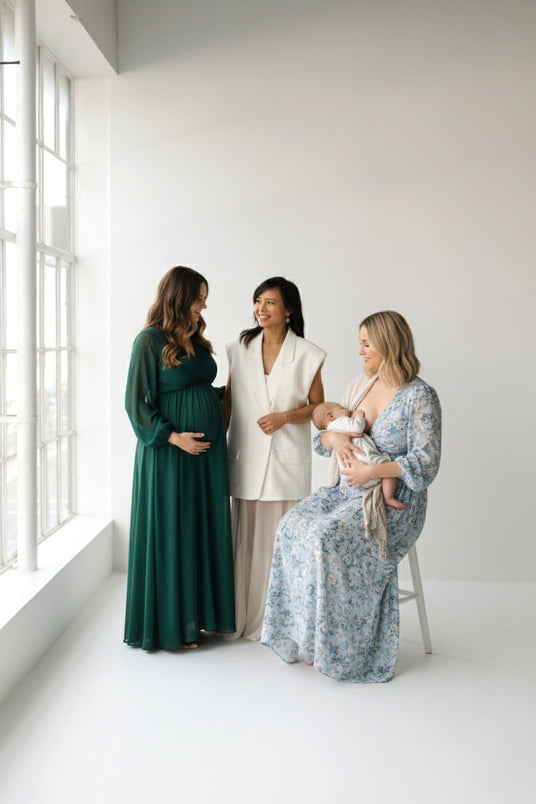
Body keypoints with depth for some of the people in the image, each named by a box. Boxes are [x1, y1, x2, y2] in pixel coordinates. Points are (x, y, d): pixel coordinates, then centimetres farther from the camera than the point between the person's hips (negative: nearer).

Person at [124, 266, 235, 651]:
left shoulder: (196, 341, 12)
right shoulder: (150, 341, -10)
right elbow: (137, 402, -12)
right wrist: (173, 436, -18)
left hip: (208, 449, 8)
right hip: (170, 451, -8)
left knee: (206, 527, 11)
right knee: (172, 531, 1)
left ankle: (200, 612, 24)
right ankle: (172, 623, 14)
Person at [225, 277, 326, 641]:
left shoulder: (307, 354, -1)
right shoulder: (241, 348, 7)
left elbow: (317, 406, 4)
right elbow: (229, 398, 12)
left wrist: (285, 416, -12)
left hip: (287, 458, -2)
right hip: (247, 457, 3)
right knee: (247, 535, 7)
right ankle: (247, 616, 20)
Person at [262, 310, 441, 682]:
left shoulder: (420, 397, -10)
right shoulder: (358, 387, 10)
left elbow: (426, 463, -16)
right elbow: (321, 439, 14)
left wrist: (373, 470, -24)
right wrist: (335, 437, -10)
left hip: (394, 501, -7)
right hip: (347, 490, 7)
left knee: (327, 537, -29)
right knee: (294, 524, -18)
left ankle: (334, 644, -13)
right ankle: (305, 637, -10)